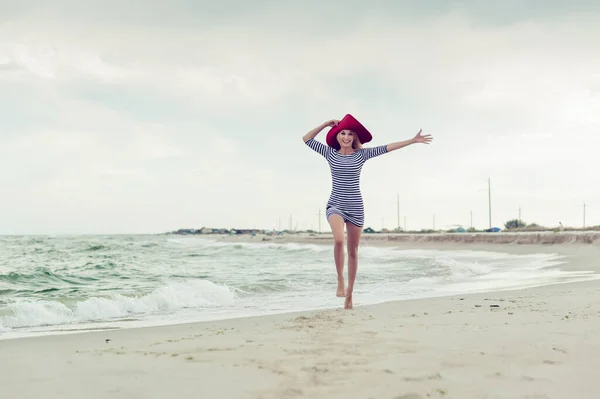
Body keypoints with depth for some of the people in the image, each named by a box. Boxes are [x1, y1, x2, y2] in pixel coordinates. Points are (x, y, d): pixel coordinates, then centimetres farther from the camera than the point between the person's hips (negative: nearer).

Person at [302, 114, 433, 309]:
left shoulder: (361, 154, 3)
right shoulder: (330, 153, 4)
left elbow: (387, 147, 0)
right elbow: (306, 139, 4)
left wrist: (413, 140, -3)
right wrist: (326, 124, 0)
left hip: (355, 207, 1)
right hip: (335, 205, -1)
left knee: (353, 251, 5)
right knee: (339, 240, -29)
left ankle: (349, 294, 14)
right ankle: (340, 280, -10)